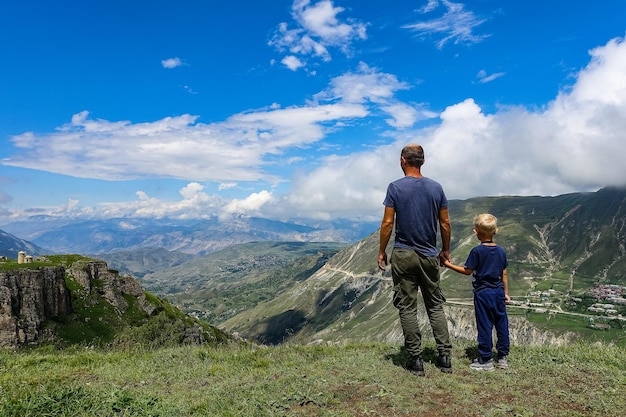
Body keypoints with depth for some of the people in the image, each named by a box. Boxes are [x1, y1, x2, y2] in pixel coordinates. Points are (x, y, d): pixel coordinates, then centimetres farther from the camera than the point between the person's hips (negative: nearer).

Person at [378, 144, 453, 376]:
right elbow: (445, 223, 5)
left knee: (407, 308, 4)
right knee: (435, 306, 14)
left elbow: (387, 223, -10)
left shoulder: (396, 187, -7)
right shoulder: (436, 188, 3)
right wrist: (446, 250, 17)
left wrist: (381, 252, 0)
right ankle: (445, 357, 15)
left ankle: (416, 359, 9)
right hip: (429, 256, 4)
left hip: (403, 255, -3)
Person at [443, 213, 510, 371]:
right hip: (498, 292, 5)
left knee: (485, 326, 2)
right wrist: (506, 293, 16)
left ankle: (485, 360, 10)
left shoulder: (476, 251, -14)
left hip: (482, 293, -5)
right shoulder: (501, 251, 3)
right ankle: (502, 357, 23)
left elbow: (467, 271, -9)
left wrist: (449, 264, 0)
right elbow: (504, 273, 8)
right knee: (501, 324, 13)